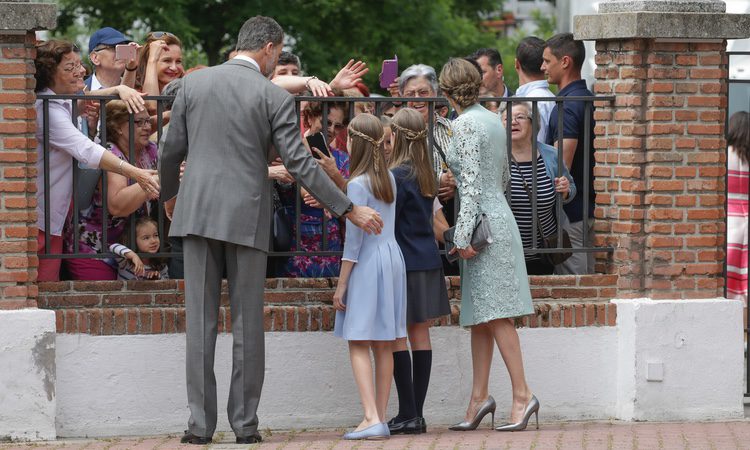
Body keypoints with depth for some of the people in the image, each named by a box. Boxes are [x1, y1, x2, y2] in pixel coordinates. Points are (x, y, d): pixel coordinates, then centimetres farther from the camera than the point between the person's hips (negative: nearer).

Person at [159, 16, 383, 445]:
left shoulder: (194, 83, 4)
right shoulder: (275, 97, -4)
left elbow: (171, 151, 8)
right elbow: (299, 162, -8)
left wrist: (169, 196, 27)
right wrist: (350, 209, -3)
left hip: (197, 212, 2)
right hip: (247, 217, -2)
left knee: (201, 321, 4)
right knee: (248, 324, 6)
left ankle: (201, 422, 1)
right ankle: (245, 422, 6)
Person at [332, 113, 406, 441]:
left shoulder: (357, 185, -12)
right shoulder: (389, 178, 8)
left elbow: (354, 240, -13)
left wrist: (341, 285, -8)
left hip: (367, 264, -7)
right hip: (392, 258, 7)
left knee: (359, 344, -6)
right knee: (383, 347, 9)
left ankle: (372, 419, -16)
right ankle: (380, 418, 11)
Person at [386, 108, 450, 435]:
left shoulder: (397, 176, -14)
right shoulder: (426, 175, 10)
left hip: (403, 263, -8)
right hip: (428, 260, 8)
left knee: (397, 337, -3)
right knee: (420, 334, 7)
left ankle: (408, 413, -6)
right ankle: (416, 414, 9)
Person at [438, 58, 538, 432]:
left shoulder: (465, 124, -12)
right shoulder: (492, 120, 14)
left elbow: (471, 183, -18)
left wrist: (463, 236, -19)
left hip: (484, 221, -9)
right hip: (497, 216, 9)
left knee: (494, 316, -10)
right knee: (480, 317, 9)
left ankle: (522, 394, -12)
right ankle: (479, 398, 9)